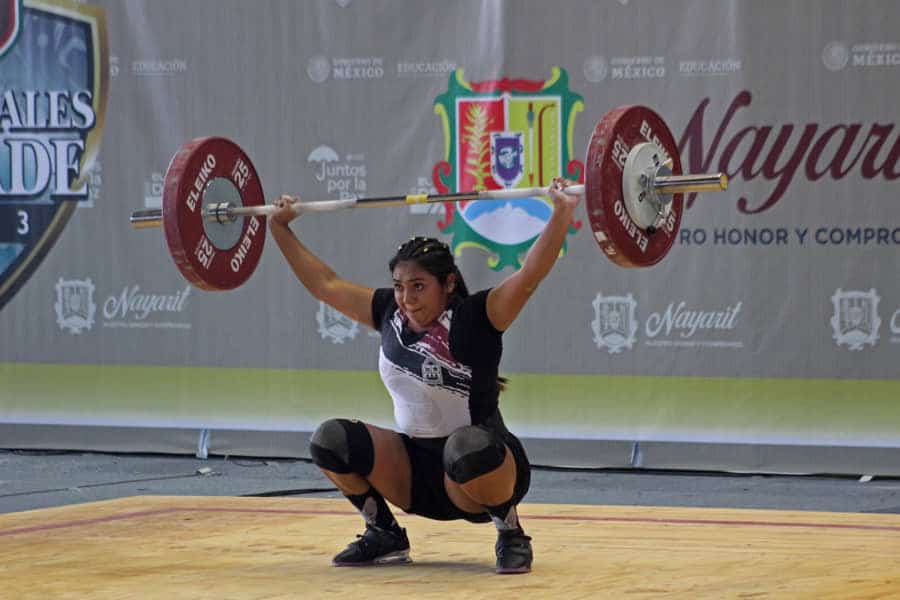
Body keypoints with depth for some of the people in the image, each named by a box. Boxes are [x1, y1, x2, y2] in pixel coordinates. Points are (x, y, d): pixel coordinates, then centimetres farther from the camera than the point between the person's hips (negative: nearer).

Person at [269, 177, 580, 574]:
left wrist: (562, 214, -41)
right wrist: (280, 228, 13)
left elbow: (530, 274, -28)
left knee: (467, 445, -40)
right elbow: (324, 284, 11)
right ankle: (385, 535, 4)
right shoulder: (389, 313, 1)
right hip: (415, 470, 5)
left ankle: (511, 534, -11)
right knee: (331, 440, -16)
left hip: (482, 474, -5)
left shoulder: (475, 318, -15)